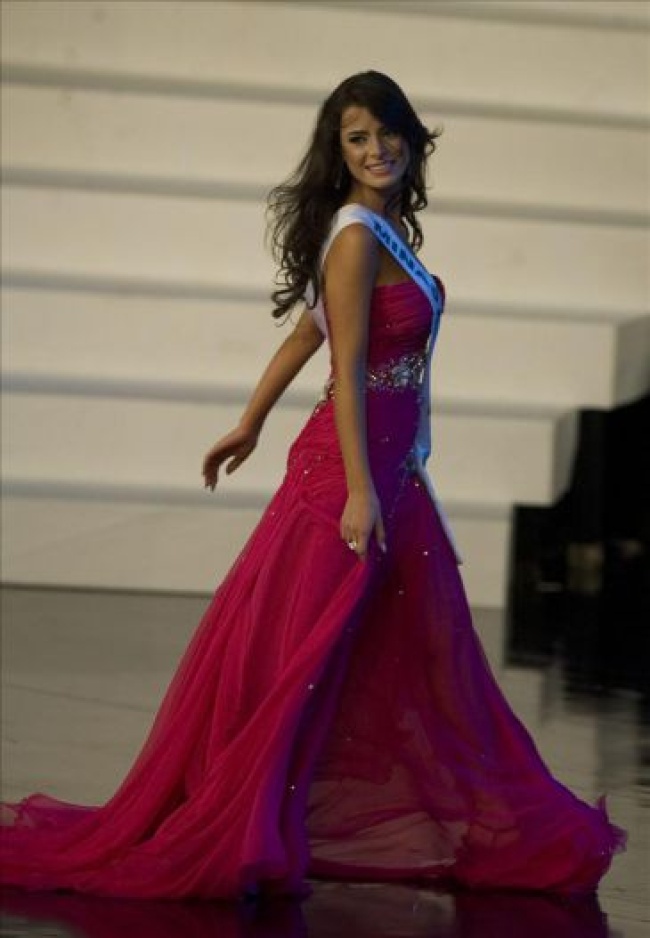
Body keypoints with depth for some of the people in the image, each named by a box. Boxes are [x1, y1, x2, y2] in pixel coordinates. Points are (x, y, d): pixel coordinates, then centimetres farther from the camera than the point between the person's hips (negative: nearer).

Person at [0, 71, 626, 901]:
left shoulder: (388, 229, 11)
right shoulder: (356, 236, -16)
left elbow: (305, 332, 18)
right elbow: (347, 370, -21)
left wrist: (250, 425, 23)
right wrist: (358, 490, -24)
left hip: (393, 471, 10)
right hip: (349, 466, -10)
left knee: (422, 662, 17)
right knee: (296, 660, -6)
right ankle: (223, 841, 0)